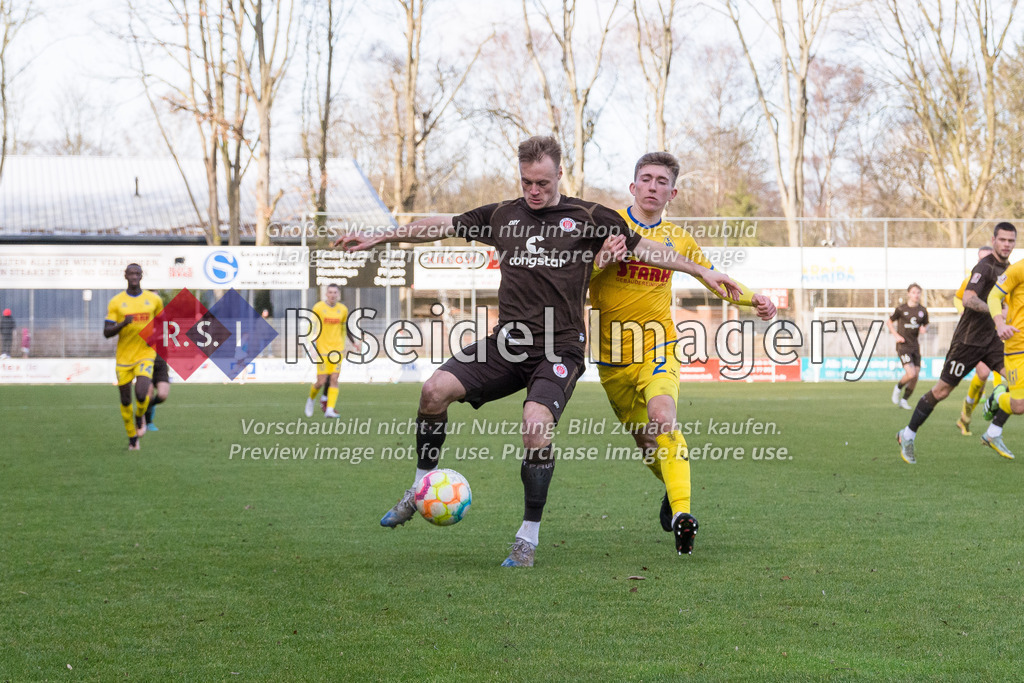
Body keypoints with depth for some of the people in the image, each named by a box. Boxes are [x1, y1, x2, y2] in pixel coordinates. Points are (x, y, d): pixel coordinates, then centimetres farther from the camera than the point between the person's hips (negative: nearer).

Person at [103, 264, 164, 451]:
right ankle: (133, 439, 25)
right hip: (123, 357, 1)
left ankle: (140, 417, 14)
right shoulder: (116, 302, -2)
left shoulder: (154, 299, 1)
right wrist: (123, 323, -24)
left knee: (141, 395, -21)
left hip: (145, 354, -1)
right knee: (126, 401, 6)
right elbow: (107, 332, -6)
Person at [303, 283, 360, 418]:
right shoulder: (318, 308, -4)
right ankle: (311, 399, 26)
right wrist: (313, 345, -11)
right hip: (322, 350, -3)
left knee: (334, 379, -7)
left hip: (337, 350, 3)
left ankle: (330, 410, -8)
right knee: (321, 381, -5)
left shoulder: (343, 309, 6)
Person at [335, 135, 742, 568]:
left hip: (560, 349, -3)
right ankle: (421, 489, 3)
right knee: (436, 389, -18)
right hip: (507, 342, 3)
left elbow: (645, 249, 13)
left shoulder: (588, 218, 5)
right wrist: (378, 237, 18)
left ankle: (528, 539, -14)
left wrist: (702, 271, 13)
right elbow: (441, 226, 19)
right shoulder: (502, 216, 13)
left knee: (536, 424, -28)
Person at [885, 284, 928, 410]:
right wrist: (896, 335, -5)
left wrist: (924, 329, -4)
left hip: (915, 345, 5)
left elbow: (926, 325, 20)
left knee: (916, 376, 0)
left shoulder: (923, 311, 6)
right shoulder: (901, 309, -4)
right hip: (903, 345, -5)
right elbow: (889, 322, 7)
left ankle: (904, 400, 16)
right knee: (911, 374, -19)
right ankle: (898, 388, 12)